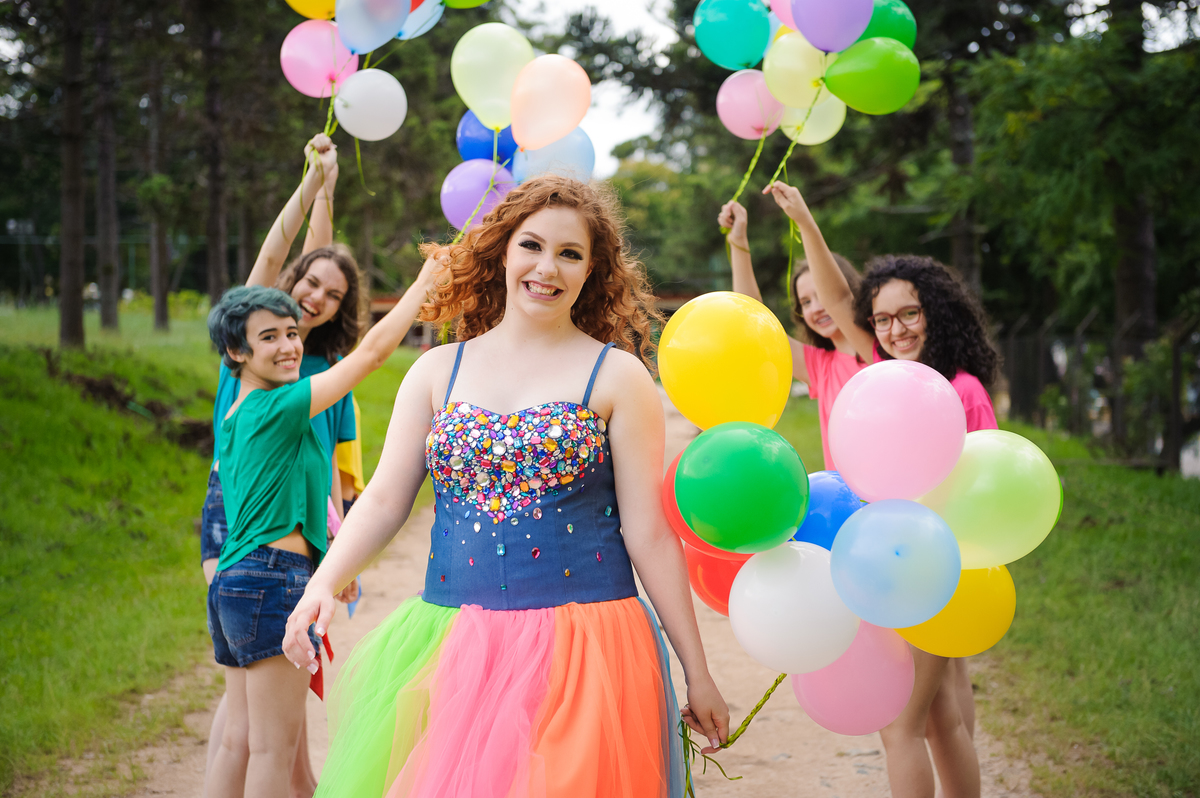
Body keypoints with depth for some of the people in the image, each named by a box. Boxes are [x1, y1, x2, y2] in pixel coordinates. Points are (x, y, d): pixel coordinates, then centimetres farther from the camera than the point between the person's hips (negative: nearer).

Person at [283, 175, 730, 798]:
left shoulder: (617, 377, 0)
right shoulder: (437, 372, 9)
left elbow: (649, 532, -1)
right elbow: (384, 499, 7)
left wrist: (697, 674, 0)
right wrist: (322, 585, -11)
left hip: (582, 649, -3)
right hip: (455, 647, 3)